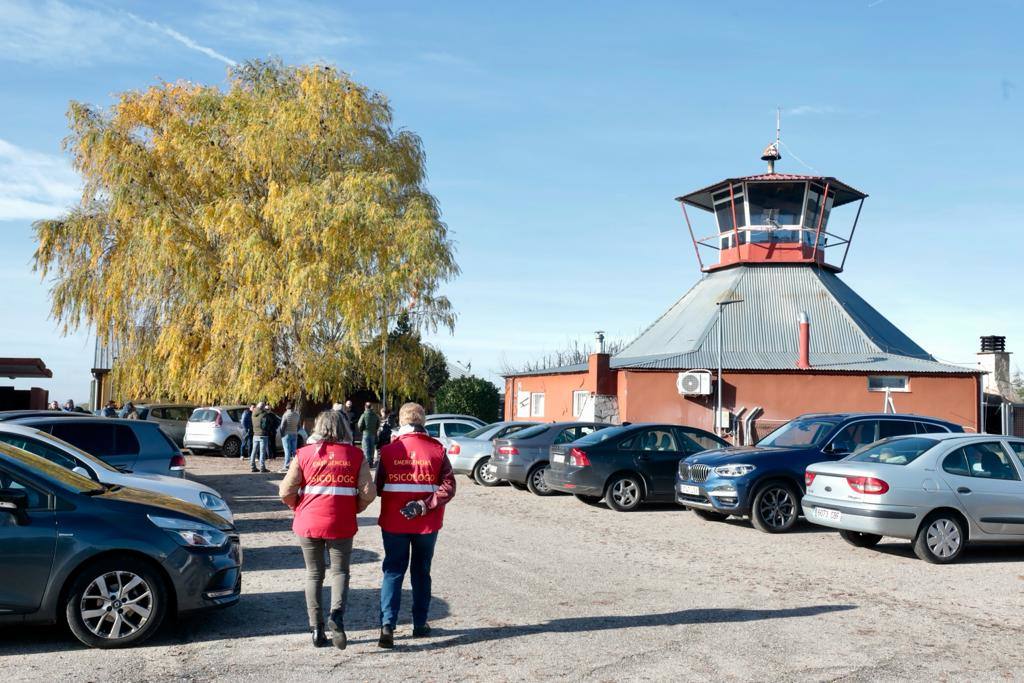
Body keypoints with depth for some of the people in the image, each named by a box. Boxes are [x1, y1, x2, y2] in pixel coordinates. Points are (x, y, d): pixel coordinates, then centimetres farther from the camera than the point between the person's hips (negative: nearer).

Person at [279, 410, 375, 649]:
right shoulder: (355, 455, -2)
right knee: (340, 571, 12)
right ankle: (337, 616, -12)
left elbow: (286, 492, -4)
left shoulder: (304, 453, -2)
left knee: (314, 574, 14)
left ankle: (316, 629, 13)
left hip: (308, 523, 1)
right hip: (341, 524, -1)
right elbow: (368, 493, -6)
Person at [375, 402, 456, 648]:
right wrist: (424, 505, -15)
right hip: (427, 524, 1)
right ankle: (420, 624, 23)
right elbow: (448, 486, -12)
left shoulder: (388, 451, -5)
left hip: (393, 522, 0)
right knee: (421, 572, 16)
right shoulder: (437, 450, -5)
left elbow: (379, 487, -1)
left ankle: (387, 624, -7)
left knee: (393, 572, 7)